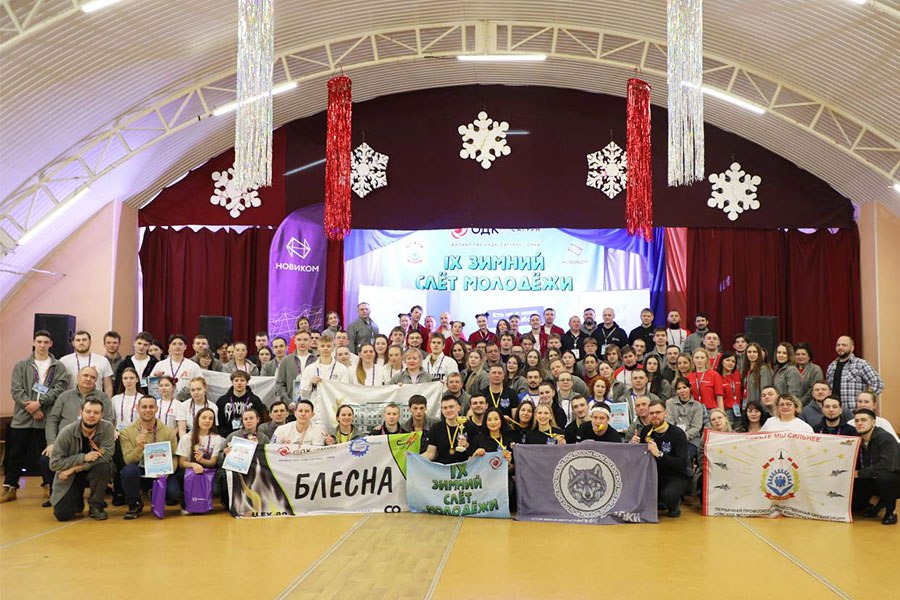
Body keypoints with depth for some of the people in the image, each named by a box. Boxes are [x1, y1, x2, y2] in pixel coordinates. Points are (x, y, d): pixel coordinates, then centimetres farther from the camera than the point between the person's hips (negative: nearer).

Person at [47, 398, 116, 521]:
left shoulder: (107, 427, -17)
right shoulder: (67, 432, -17)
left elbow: (106, 456, -25)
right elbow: (54, 463, -17)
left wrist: (74, 468, -25)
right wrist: (83, 457, -28)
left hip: (94, 473, 0)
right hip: (70, 478, 0)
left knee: (103, 467, -34)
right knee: (62, 514, -17)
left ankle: (96, 506, -8)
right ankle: (77, 501, 21)